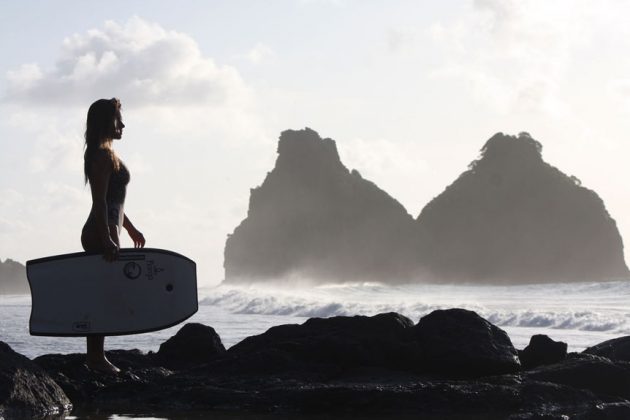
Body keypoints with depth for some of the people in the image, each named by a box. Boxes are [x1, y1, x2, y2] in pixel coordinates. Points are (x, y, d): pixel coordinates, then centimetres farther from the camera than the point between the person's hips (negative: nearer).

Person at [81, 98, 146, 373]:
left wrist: (130, 228, 29)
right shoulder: (103, 155, -13)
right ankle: (96, 358, -6)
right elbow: (99, 201, -21)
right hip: (101, 233, -10)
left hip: (105, 232, 10)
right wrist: (107, 240, -26)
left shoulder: (106, 154, 18)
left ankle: (96, 356, 15)